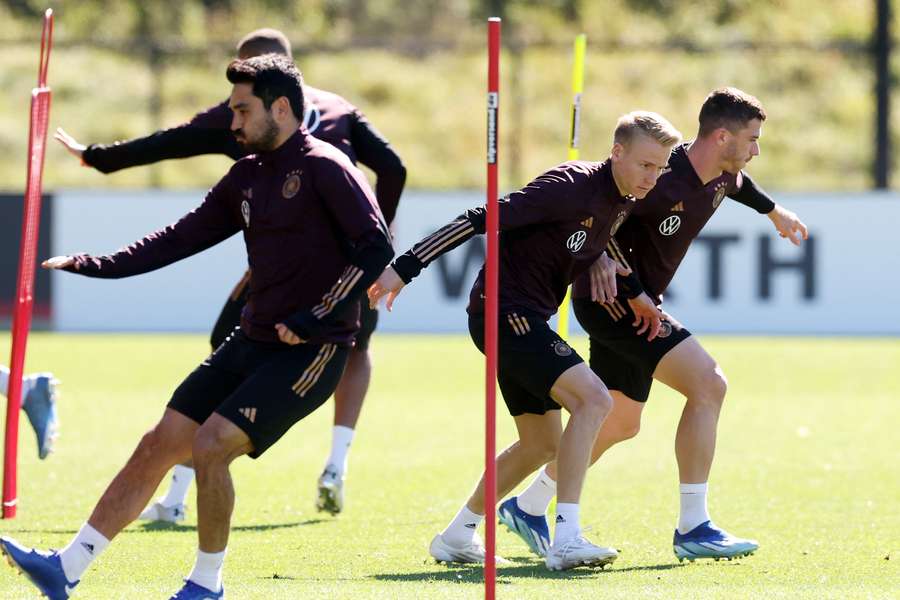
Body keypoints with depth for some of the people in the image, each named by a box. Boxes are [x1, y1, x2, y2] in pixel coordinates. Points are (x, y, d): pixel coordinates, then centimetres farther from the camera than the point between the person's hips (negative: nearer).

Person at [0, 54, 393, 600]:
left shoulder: (325, 169, -12)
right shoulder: (248, 176, 13)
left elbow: (377, 247, -18)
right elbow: (183, 237, 18)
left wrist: (316, 319, -22)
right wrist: (96, 265, 10)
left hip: (311, 351, -8)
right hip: (252, 343, 8)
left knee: (211, 446, -19)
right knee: (160, 443, 2)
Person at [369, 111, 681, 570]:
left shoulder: (624, 204, 8)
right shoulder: (572, 185, -20)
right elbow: (482, 219, -23)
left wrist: (635, 296, 17)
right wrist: (405, 269, -25)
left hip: (526, 321, 10)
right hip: (505, 311, -10)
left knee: (542, 445, 17)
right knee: (593, 398, -23)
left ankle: (456, 538, 30)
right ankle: (566, 539, -27)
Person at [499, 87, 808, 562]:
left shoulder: (722, 178, 3)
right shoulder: (663, 180, -25)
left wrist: (774, 211, 45)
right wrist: (601, 256, -30)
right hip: (611, 298, -10)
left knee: (620, 424, 19)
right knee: (708, 384, -19)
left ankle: (527, 507, 35)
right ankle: (693, 528, -16)